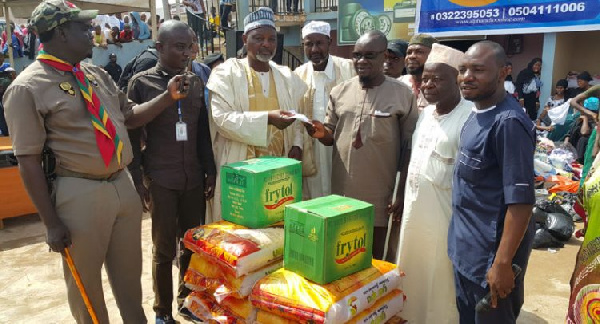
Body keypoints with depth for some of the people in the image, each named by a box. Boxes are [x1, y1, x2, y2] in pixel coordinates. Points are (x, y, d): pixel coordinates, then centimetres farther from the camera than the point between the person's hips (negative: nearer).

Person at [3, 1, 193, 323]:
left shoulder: (97, 75, 9)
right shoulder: (28, 88, -11)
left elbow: (130, 116, 17)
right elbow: (29, 161, -12)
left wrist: (169, 96, 3)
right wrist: (52, 223, -12)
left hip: (123, 185, 6)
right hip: (80, 194, -6)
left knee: (129, 273, 20)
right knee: (85, 281, 14)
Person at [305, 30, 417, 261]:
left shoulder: (402, 94, -5)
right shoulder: (340, 91, 4)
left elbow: (409, 148, -4)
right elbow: (331, 137, 10)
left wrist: (402, 193, -6)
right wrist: (321, 133, -13)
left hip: (380, 194, -3)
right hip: (342, 190, 3)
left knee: (377, 255, 12)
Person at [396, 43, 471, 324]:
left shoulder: (469, 118, -16)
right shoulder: (425, 113, 8)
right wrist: (401, 198, 15)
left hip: (445, 216, -7)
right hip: (414, 211, 7)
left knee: (440, 281, 8)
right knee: (413, 277, 19)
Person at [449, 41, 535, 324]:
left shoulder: (508, 122, -22)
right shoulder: (477, 114, 6)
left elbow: (521, 200, -24)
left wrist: (503, 262, -23)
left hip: (491, 253, -8)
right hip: (466, 247, 9)